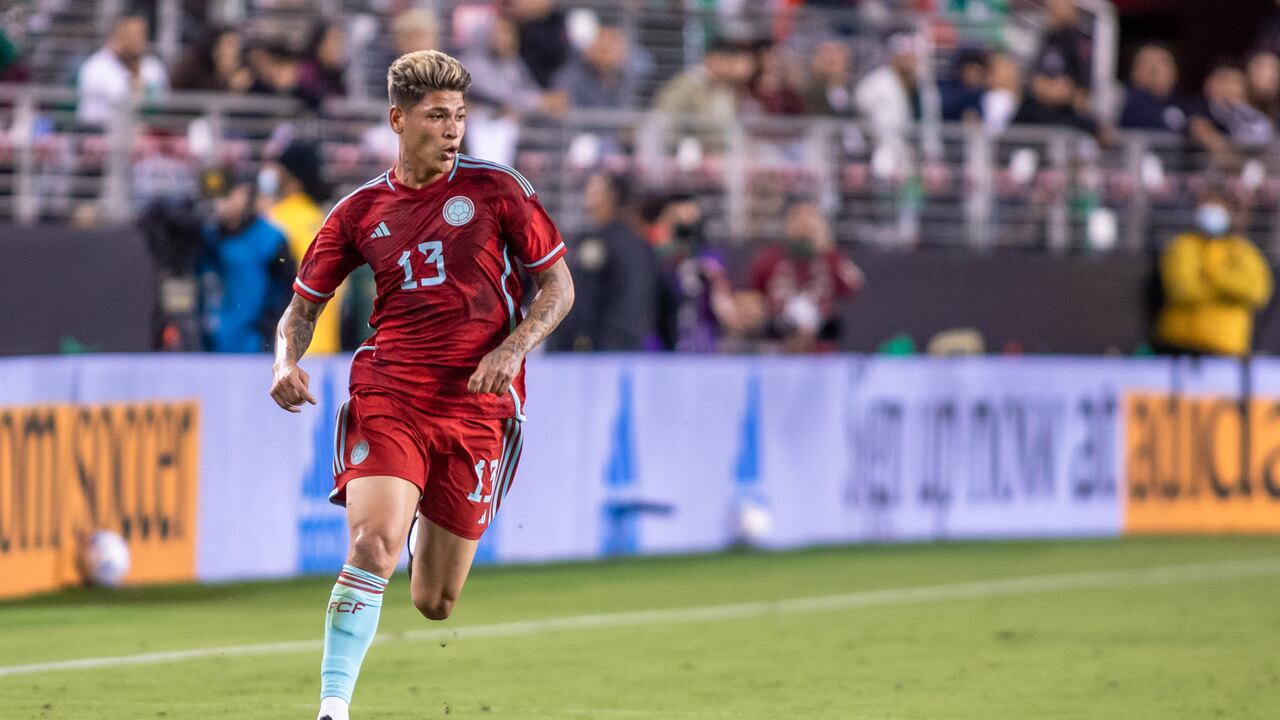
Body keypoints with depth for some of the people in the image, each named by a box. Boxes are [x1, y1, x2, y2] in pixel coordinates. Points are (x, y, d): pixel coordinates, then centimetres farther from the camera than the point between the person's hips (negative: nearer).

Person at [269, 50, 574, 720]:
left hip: (477, 407, 0)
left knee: (434, 604, 4)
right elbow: (302, 306, 16)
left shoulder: (496, 189, 3)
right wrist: (287, 362, -6)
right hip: (387, 397, 0)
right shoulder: (360, 211, 8)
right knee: (373, 544, -26)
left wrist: (511, 349, -9)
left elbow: (558, 285, 8)